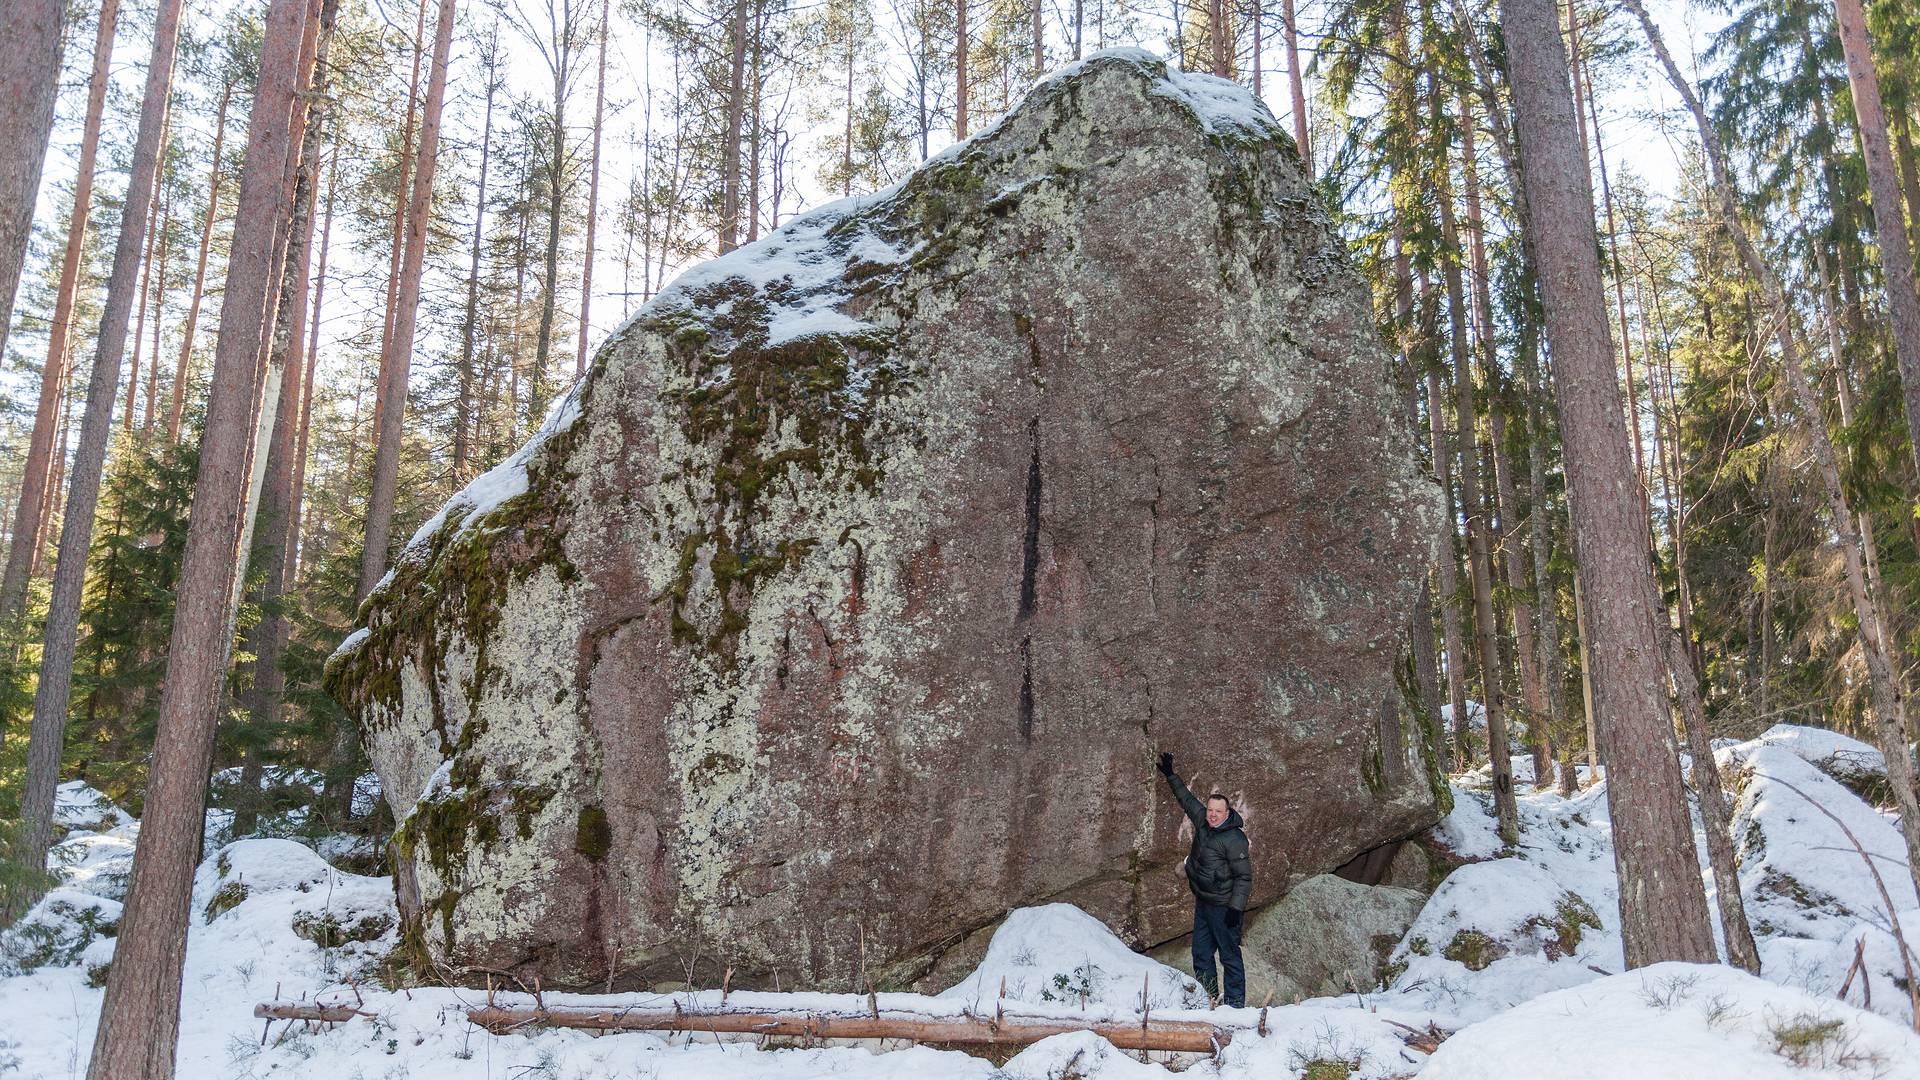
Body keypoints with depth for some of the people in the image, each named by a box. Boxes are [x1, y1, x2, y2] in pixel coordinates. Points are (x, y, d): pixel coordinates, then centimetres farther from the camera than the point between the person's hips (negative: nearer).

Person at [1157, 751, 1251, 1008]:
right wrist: (1170, 776, 26)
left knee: (1229, 955, -2)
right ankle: (1208, 998, 21)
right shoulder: (1203, 821, 2)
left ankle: (1235, 1003, 3)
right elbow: (1187, 799, 20)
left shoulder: (1234, 839, -19)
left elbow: (1244, 876, -16)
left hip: (1223, 906, -8)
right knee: (1201, 954, 12)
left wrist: (1236, 907, -20)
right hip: (1202, 901, 8)